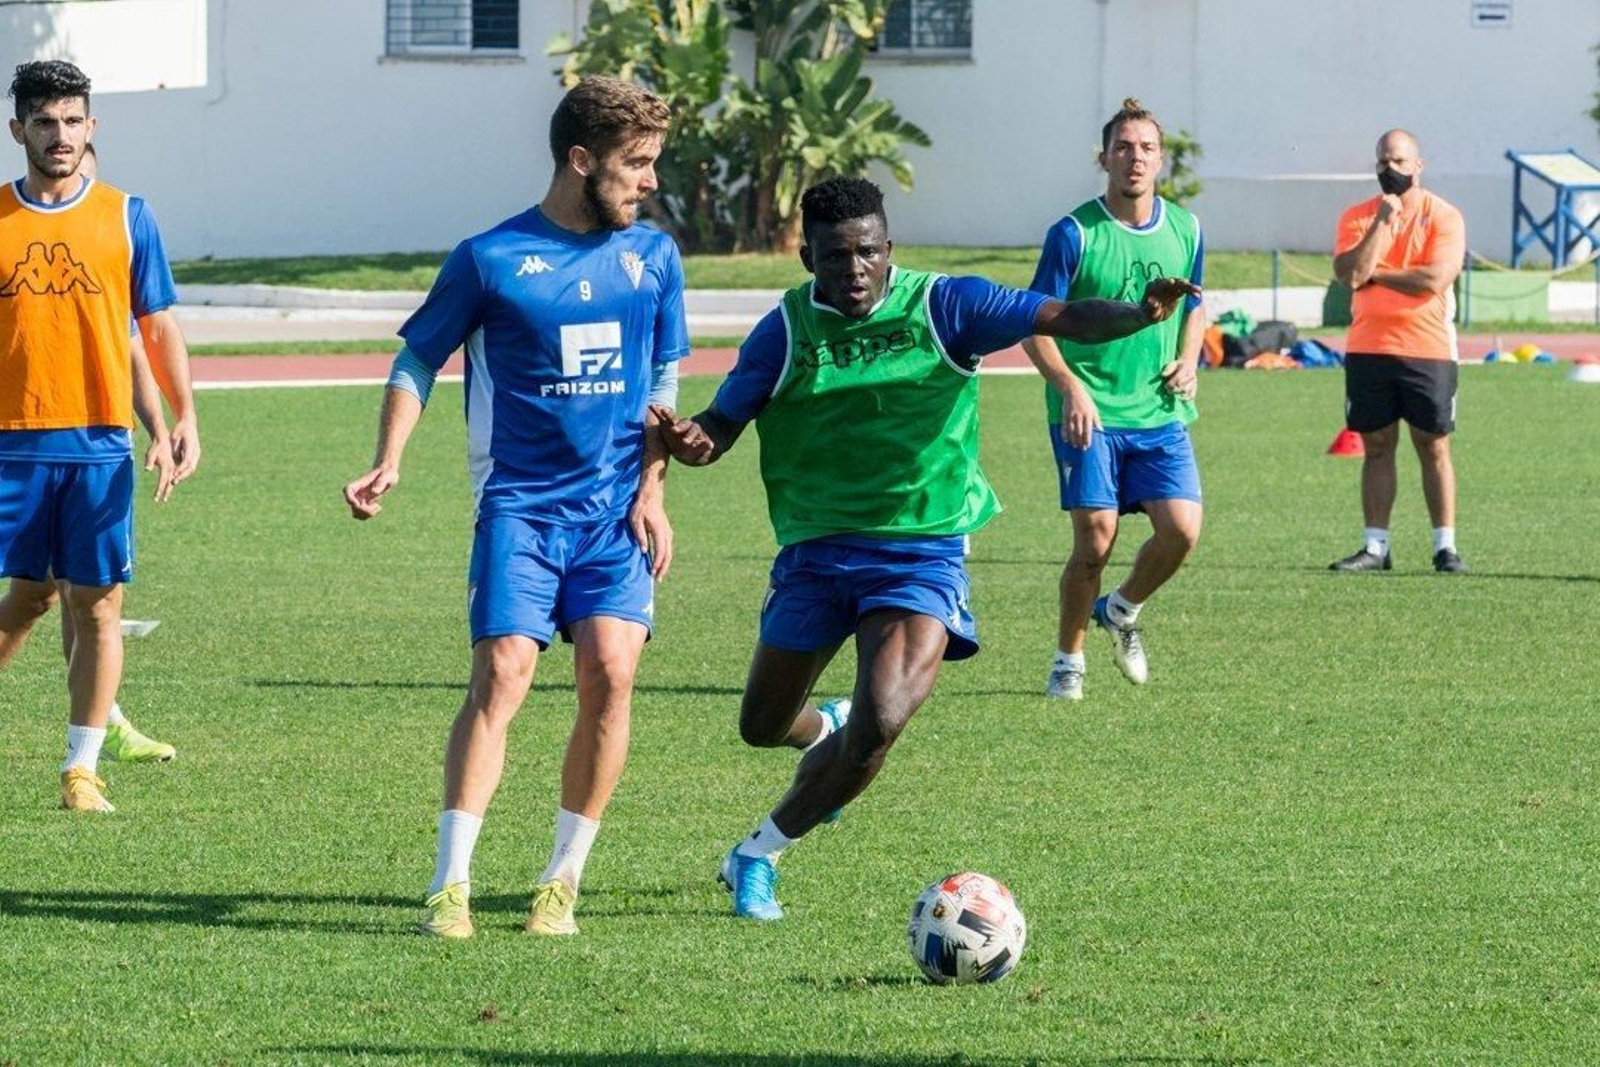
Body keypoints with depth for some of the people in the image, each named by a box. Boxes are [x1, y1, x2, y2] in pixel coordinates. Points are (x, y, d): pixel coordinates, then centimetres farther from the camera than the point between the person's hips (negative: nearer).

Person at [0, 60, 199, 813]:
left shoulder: (125, 217, 6)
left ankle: (81, 770, 3)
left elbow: (158, 326, 8)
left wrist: (181, 418, -3)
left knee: (97, 604, -1)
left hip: (99, 442, 0)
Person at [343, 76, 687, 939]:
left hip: (615, 508, 3)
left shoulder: (652, 257, 8)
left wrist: (652, 491, 6)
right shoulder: (490, 260, -3)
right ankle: (450, 884, -12)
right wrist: (389, 462, -8)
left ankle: (562, 879, 2)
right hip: (520, 503, -3)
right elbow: (418, 360, 5)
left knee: (609, 672, -11)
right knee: (502, 673, -15)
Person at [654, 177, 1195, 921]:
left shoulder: (942, 306, -6)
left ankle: (757, 857, 1)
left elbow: (1061, 319, -14)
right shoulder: (786, 329, -3)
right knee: (763, 727, 12)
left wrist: (1139, 315, -34)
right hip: (816, 547, 2)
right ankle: (829, 737, 52)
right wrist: (687, 440, -28)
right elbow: (719, 429, -4)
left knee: (880, 723, -21)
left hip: (923, 547, -2)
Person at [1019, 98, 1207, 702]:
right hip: (1089, 414, -4)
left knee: (1181, 530, -10)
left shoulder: (1185, 231, 7)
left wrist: (1188, 362, 4)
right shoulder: (1074, 235, -7)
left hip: (1161, 414, 4)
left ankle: (1121, 613, 21)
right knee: (1095, 539, -8)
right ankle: (1068, 661, 14)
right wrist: (1071, 389, -19)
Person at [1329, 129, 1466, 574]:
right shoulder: (1357, 217, 7)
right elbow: (1350, 273, -9)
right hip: (1368, 349, 3)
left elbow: (1435, 279, -15)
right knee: (1376, 448, 6)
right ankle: (1375, 547, 9)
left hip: (1428, 349, -3)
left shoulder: (1443, 216, -2)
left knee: (1434, 448, 0)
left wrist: (1374, 275, -7)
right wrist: (1382, 222, -12)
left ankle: (1445, 547, 4)